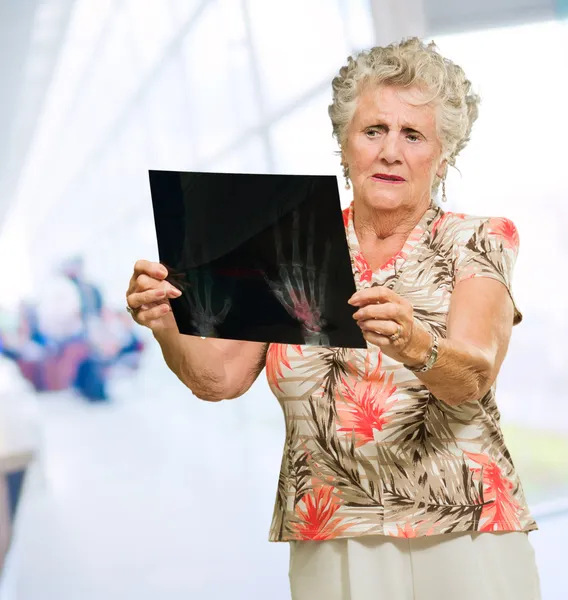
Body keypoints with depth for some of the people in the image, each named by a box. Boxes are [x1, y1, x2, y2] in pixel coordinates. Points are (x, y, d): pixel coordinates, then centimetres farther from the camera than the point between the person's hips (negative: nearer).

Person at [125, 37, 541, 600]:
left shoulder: (478, 241, -1)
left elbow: (473, 377, -18)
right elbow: (218, 377, -3)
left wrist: (414, 344, -39)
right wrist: (168, 326, -23)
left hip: (460, 540, -2)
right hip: (327, 549, 2)